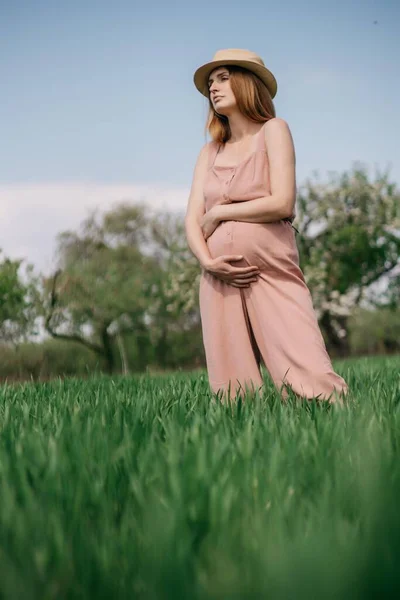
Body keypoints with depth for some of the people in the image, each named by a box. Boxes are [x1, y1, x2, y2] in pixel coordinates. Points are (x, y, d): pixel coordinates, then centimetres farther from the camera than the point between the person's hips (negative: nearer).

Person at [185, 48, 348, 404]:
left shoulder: (272, 130, 7)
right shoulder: (210, 152, 20)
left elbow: (282, 203, -7)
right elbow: (192, 221, 11)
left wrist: (219, 213, 0)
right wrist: (207, 261, -8)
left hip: (272, 270, -4)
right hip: (220, 278, 4)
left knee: (310, 385, -17)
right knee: (234, 397, -3)